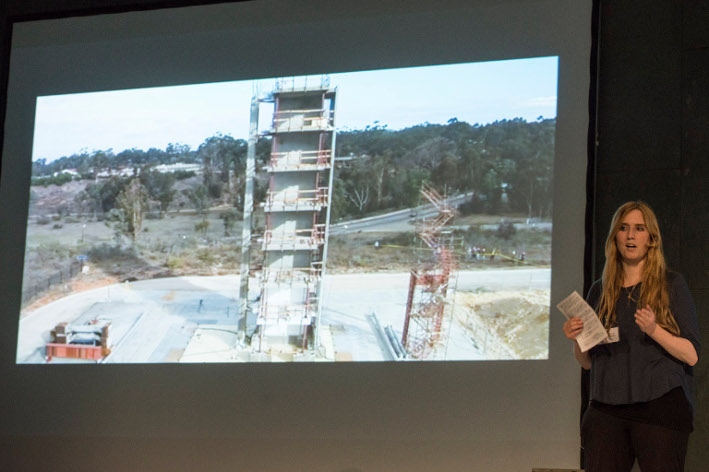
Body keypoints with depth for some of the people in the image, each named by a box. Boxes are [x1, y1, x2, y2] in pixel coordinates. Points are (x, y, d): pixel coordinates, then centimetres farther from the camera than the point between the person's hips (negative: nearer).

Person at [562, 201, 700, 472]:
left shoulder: (671, 285, 4)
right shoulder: (600, 291, 13)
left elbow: (691, 355, -3)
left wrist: (654, 330, -17)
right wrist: (576, 340, -3)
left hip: (660, 406, -3)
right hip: (606, 408, 3)